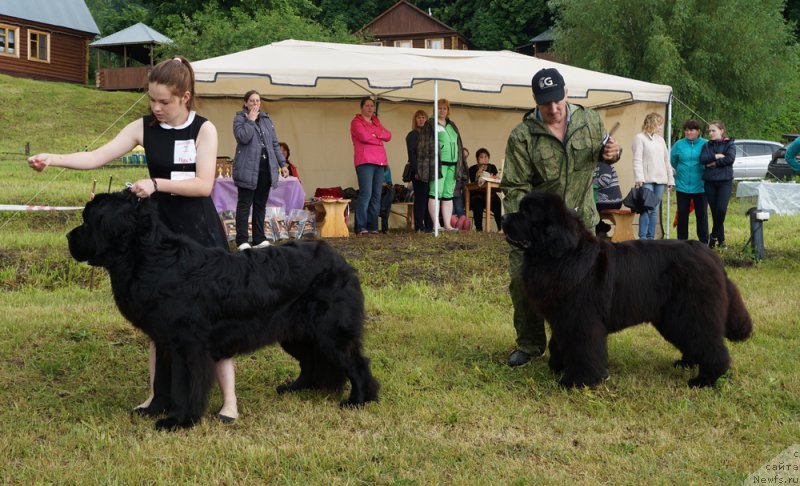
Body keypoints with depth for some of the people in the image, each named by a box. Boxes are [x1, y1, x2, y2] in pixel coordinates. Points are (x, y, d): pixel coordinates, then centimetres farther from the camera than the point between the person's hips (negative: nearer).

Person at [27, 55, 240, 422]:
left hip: (201, 233, -3)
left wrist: (157, 183, -26)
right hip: (160, 230, 3)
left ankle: (229, 398, 4)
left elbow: (204, 185, -16)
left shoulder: (204, 129, -8)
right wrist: (53, 159, -22)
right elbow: (98, 157, -8)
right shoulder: (144, 128, -2)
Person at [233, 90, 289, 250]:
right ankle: (242, 241, -2)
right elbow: (243, 137, -18)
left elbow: (275, 144, 18)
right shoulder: (239, 118, 0)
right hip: (247, 169, -5)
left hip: (266, 168, 5)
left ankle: (259, 239, 14)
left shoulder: (267, 119, 16)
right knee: (244, 204, -3)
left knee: (260, 205, 9)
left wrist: (282, 164, 14)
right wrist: (250, 120, -10)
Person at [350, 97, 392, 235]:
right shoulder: (356, 122, 4)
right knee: (366, 194, -15)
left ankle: (373, 226, 4)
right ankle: (360, 227, -14)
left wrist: (375, 134, -6)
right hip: (365, 161, -7)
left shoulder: (376, 122, 24)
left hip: (379, 162, 7)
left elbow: (388, 135, 11)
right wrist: (379, 140, 1)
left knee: (377, 195, 2)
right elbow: (364, 136, -13)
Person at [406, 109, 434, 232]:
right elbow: (411, 154, -5)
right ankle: (419, 226, -6)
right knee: (420, 197, -7)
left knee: (429, 198, 2)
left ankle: (429, 225, 4)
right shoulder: (412, 135, 3)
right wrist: (416, 171, -15)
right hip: (418, 171, -5)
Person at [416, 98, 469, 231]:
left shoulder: (452, 126, 21)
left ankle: (448, 225, 7)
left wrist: (460, 165, 18)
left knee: (448, 195, 6)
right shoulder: (430, 124, 3)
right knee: (436, 193, -9)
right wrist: (426, 165, -12)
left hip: (452, 164, 6)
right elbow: (424, 145, -3)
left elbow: (458, 145, 24)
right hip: (438, 164, -6)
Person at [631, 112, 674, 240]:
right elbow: (637, 159, -8)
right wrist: (639, 178, -18)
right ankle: (642, 238, -10)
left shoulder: (660, 139, 19)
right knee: (646, 209, -12)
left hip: (660, 180, 6)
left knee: (655, 210, 4)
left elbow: (666, 160, 21)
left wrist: (670, 179, 15)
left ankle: (651, 237, 7)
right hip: (647, 180, -6)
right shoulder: (640, 138, 1)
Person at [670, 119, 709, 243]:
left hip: (700, 186, -2)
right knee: (682, 215, 5)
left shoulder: (705, 144, -3)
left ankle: (704, 242, 10)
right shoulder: (679, 144, 3)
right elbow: (673, 162, 16)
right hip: (682, 186, 2)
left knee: (702, 214, 3)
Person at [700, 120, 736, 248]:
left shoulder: (729, 144, 4)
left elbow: (730, 158, -13)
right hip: (710, 182, 4)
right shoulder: (707, 145, 13)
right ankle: (721, 239, 13)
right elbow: (702, 159, -3)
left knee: (721, 209, -19)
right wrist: (716, 156, -14)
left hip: (725, 181, -3)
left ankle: (714, 235, -3)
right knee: (714, 211, 4)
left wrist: (714, 163, -9)